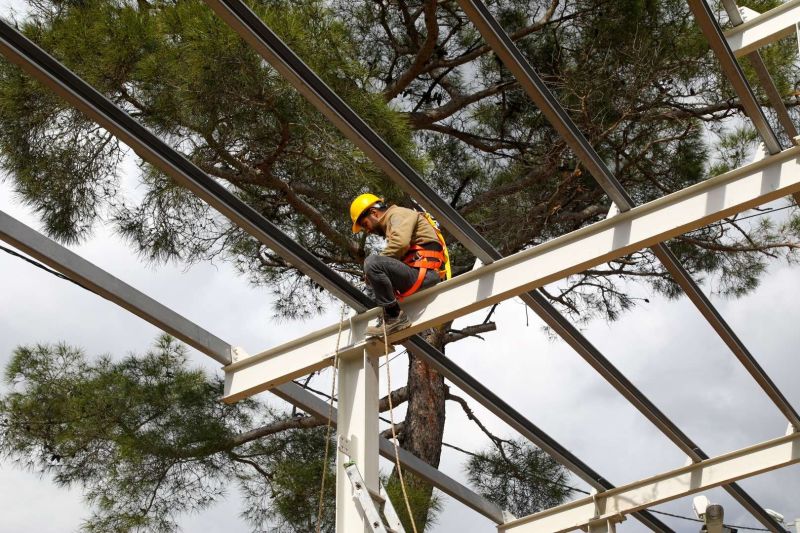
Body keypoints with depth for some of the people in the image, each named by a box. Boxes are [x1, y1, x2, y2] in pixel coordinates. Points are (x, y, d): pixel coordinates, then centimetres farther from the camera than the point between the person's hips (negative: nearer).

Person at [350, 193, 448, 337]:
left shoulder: (399, 214, 0)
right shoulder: (391, 222, 30)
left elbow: (400, 243, -21)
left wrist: (372, 268, -12)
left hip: (425, 272, -11)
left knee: (372, 262, -25)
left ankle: (394, 317, -22)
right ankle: (388, 314, 7)